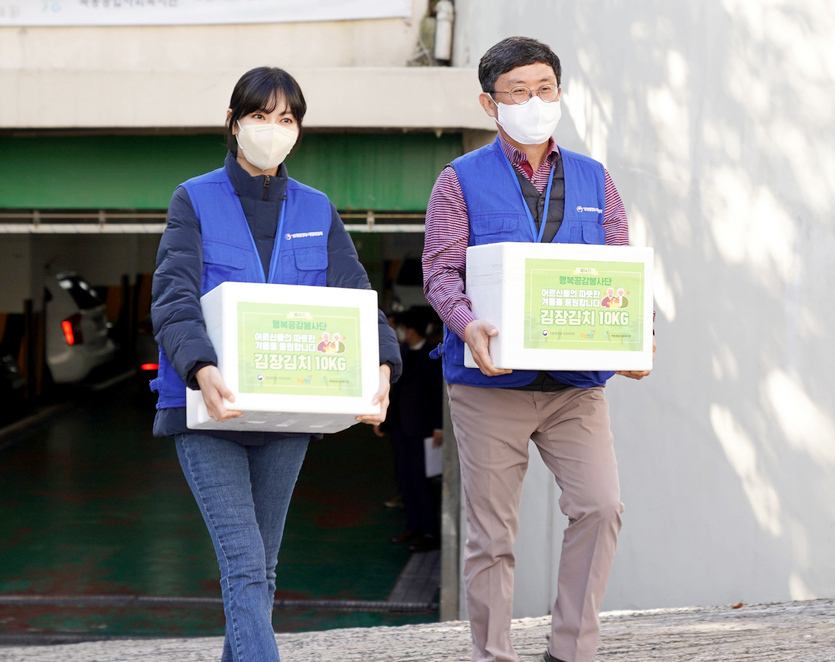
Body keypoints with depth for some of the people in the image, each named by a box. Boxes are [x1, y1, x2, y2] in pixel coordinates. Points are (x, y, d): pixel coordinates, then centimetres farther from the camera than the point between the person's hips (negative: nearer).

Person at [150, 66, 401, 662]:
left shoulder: (317, 212, 11)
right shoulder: (195, 201, 0)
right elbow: (173, 299, -14)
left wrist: (382, 367, -19)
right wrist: (203, 371, -33)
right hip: (207, 411, -4)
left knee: (260, 568, 12)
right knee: (245, 567, -15)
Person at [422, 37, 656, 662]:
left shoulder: (593, 180, 14)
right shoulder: (462, 180, 5)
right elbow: (441, 268, -5)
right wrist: (468, 323, -25)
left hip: (577, 385, 2)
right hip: (491, 382, -2)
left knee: (600, 506, -14)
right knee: (492, 533, 2)